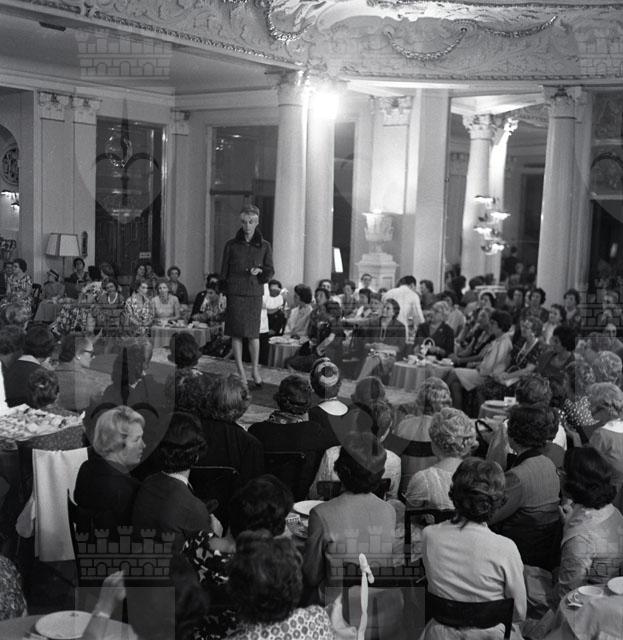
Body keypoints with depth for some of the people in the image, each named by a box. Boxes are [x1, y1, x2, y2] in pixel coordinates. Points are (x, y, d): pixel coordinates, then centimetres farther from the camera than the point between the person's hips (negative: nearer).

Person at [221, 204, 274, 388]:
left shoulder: (264, 246, 3)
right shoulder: (231, 245, 2)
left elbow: (269, 273, 5)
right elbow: (224, 272, 7)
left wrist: (260, 271, -16)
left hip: (255, 293, 0)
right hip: (235, 293, 0)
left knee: (253, 333, 2)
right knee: (237, 333, 1)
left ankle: (255, 369, 20)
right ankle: (241, 372, 11)